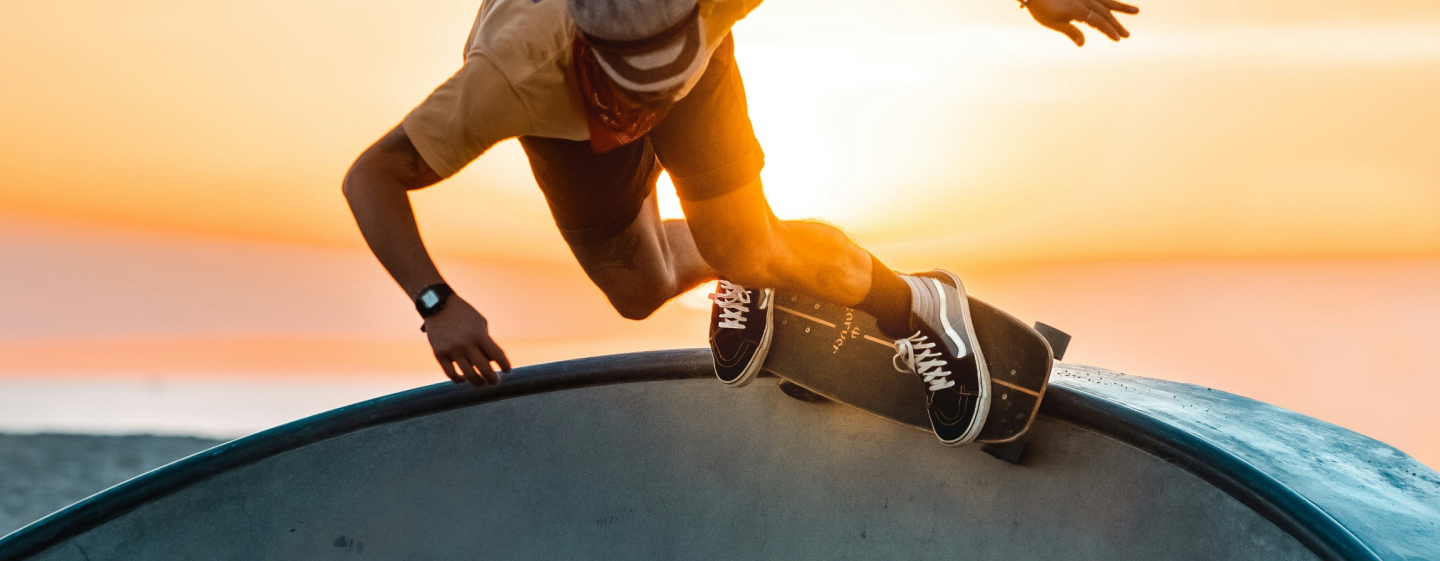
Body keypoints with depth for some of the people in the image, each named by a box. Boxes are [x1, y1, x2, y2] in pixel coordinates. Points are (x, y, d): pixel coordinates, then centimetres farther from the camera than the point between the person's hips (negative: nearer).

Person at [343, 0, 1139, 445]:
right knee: (639, 292, 4)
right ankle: (739, 270, 37)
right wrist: (438, 306, -53)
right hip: (564, 111, 1)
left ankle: (917, 307, 11)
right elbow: (371, 178, -40)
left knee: (749, 253, -14)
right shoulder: (513, 79, -47)